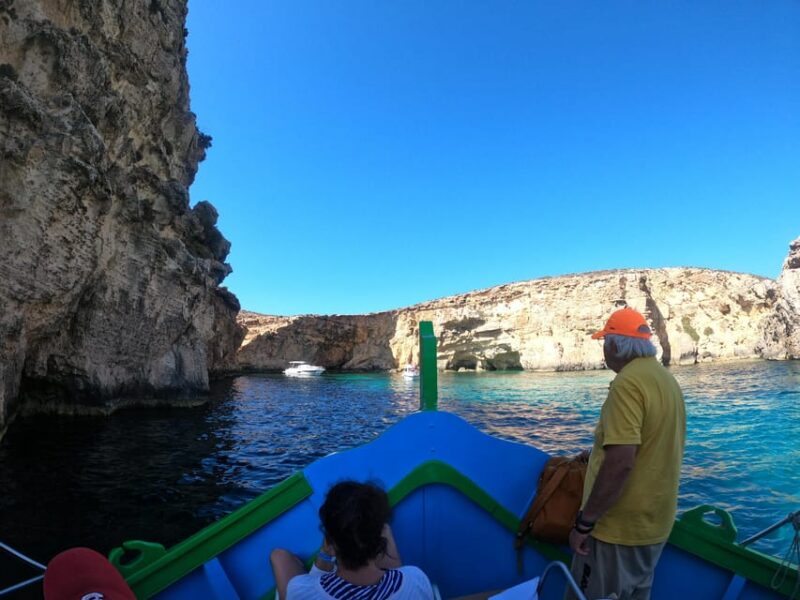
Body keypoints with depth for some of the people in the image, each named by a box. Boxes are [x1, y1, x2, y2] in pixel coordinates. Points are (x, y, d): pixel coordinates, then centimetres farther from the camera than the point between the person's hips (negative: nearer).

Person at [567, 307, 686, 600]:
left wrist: (584, 522, -20)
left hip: (619, 528, -9)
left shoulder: (628, 382, -21)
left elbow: (620, 463, -28)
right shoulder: (667, 379, 8)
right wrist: (597, 453, 24)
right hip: (654, 524, 9)